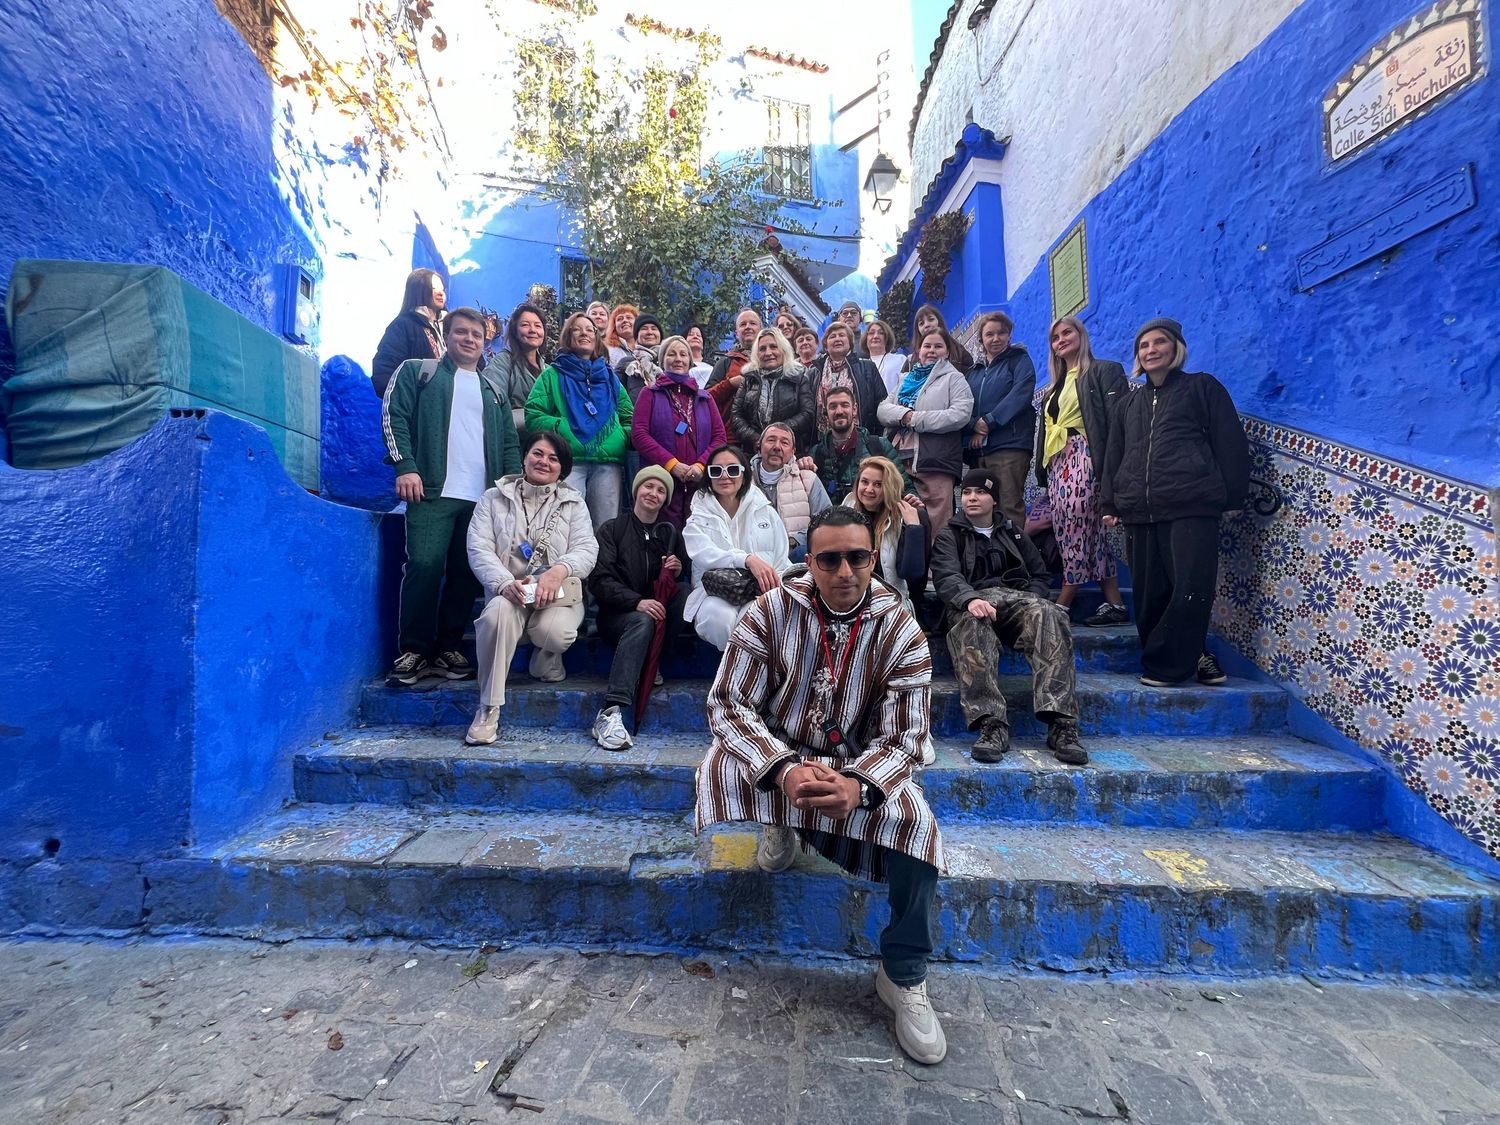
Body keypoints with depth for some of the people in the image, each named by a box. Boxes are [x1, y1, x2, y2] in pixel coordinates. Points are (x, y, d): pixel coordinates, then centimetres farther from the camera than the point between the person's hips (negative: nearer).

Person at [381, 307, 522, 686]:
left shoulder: (494, 391, 24)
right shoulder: (417, 371, 14)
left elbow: (509, 443, 20)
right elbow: (394, 416, 3)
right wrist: (405, 466, -11)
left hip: (483, 497, 3)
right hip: (433, 491, -3)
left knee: (467, 573, 2)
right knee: (424, 566, -11)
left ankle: (449, 648, 12)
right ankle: (414, 650, 1)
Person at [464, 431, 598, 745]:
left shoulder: (573, 502, 12)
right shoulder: (495, 498, 11)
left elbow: (587, 548, -2)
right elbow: (479, 549, -1)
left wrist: (558, 571, -26)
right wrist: (506, 582, -22)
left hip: (557, 594, 0)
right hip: (509, 591, 1)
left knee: (556, 631, -34)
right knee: (498, 613, -35)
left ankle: (547, 663, 6)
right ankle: (488, 710, -22)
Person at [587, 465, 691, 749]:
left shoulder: (671, 533, 17)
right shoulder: (612, 529, 6)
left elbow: (685, 581, 14)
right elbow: (599, 581, -7)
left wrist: (678, 572, -11)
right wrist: (637, 602, -24)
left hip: (660, 614, 3)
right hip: (616, 616, -3)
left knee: (682, 587, -26)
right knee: (643, 621, -37)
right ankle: (613, 711, -46)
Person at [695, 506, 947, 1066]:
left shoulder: (903, 633, -11)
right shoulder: (768, 613, -14)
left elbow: (904, 739, -13)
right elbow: (729, 705, -16)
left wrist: (858, 785, -36)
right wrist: (785, 769, -34)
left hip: (860, 766, 1)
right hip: (776, 756, 0)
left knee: (916, 821, -27)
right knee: (721, 766, -32)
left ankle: (903, 976, 0)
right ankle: (779, 827, 4)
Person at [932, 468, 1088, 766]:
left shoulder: (1013, 534, 31)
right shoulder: (949, 536, 18)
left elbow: (1040, 575, 25)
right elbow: (946, 577, -2)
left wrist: (1031, 603, 0)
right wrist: (971, 599, -25)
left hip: (1016, 598, 3)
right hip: (972, 603, -3)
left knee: (1048, 615, -33)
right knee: (972, 625, -40)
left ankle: (1062, 724, -40)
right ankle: (992, 724, -48)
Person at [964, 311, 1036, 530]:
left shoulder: (1019, 360, 9)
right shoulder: (975, 371, 23)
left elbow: (1020, 395, -8)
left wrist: (989, 422, -13)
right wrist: (974, 426, -10)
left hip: (1010, 446, -5)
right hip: (978, 449, 5)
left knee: (1010, 508, -12)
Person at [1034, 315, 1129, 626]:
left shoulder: (1103, 371, 2)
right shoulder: (1054, 386, 25)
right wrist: (1044, 471, 16)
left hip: (1083, 459, -8)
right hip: (1057, 463, 8)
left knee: (1074, 534, -9)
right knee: (1089, 535, 5)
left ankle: (1061, 607, -4)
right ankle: (1115, 604, 8)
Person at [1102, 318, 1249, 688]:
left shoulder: (1202, 386, 13)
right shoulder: (1129, 403, 24)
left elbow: (1229, 444, 7)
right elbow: (1114, 456, 22)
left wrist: (1231, 496, 0)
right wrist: (1110, 504, 14)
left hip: (1192, 508, -4)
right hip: (1139, 512, 4)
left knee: (1191, 590, -11)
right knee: (1150, 595, 1)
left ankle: (1166, 663, 0)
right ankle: (1188, 656, 16)